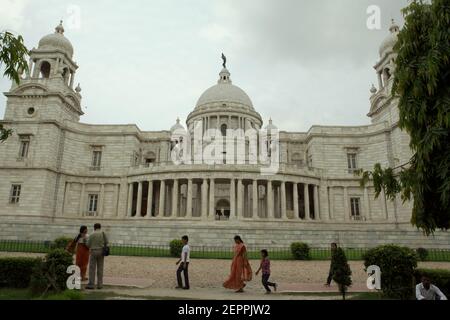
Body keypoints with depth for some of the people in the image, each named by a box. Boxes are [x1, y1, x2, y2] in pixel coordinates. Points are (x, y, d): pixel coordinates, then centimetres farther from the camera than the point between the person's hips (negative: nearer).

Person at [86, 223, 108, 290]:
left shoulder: (92, 235, -6)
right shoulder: (103, 233, -1)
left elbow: (88, 245, -1)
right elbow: (106, 242, 6)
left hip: (93, 252, -2)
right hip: (101, 252, 2)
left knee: (92, 269, 1)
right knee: (100, 268, 7)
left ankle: (91, 284, -2)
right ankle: (99, 284, 7)